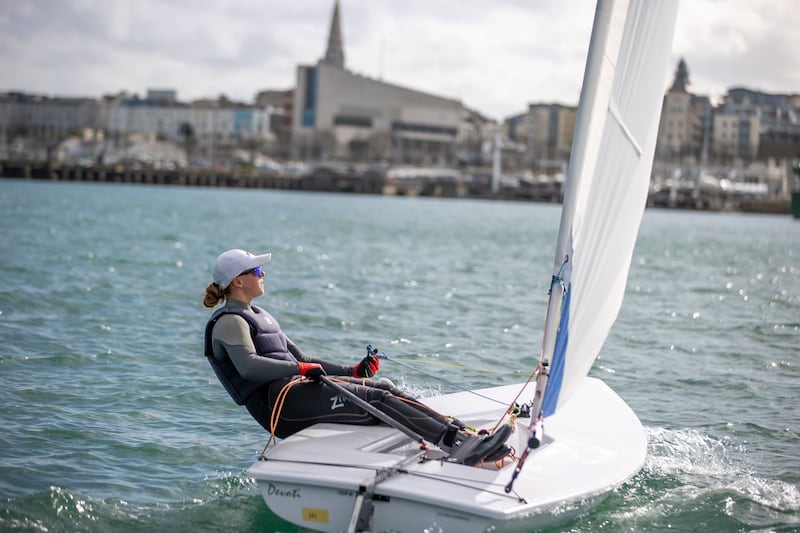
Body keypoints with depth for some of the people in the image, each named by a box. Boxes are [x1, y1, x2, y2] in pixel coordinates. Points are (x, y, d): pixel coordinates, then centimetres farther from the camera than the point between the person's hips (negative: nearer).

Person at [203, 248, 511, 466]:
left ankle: (463, 435, -20)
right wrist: (302, 369, -25)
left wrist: (352, 371, 19)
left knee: (385, 390, -8)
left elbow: (299, 359, 26)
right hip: (278, 401, -9)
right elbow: (248, 367, -23)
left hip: (296, 386, 9)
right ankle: (457, 445, -29)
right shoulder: (229, 321, -5)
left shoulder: (256, 315, 27)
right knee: (378, 400, -20)